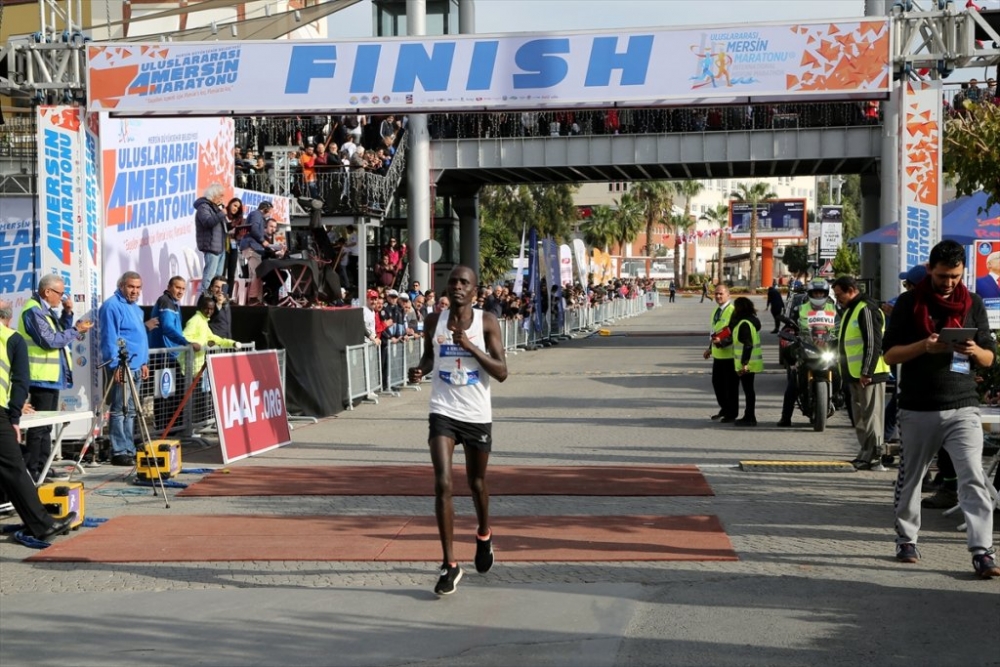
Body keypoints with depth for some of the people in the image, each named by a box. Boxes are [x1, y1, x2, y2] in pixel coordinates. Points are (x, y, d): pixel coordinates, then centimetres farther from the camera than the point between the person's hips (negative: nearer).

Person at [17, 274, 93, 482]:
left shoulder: (47, 310, 15)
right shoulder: (33, 311, -15)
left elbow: (60, 333, 17)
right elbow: (50, 340, -21)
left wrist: (67, 313, 4)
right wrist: (76, 330, -14)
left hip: (52, 376, 10)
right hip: (42, 377, -10)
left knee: (46, 425, 13)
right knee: (39, 425, -8)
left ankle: (42, 467, 19)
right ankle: (31, 470, -6)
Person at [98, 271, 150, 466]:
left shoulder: (135, 308, 19)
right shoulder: (112, 306, -10)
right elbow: (110, 338, -15)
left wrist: (144, 362, 21)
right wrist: (116, 365, -19)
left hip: (135, 367, 9)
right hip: (121, 367, -9)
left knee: (130, 411, 12)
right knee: (119, 410, -8)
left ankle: (129, 450, 16)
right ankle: (119, 452, -7)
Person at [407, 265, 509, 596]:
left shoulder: (486, 322, -8)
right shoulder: (434, 321, -1)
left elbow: (502, 372, -13)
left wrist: (470, 346, -24)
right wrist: (420, 370, -5)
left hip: (478, 416, 0)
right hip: (443, 413, 0)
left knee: (476, 482, 17)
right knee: (443, 484, -13)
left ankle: (484, 536, 48)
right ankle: (450, 565, -8)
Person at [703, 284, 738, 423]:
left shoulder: (732, 311, -16)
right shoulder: (716, 311, 13)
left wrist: (722, 342, -29)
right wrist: (710, 348, 20)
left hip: (729, 355, -9)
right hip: (717, 354, 9)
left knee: (730, 385, 1)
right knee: (717, 382, 16)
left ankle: (731, 414, 11)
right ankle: (725, 409, 31)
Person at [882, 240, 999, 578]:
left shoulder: (973, 304, 8)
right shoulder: (909, 303, 2)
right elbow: (890, 354, 0)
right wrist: (924, 346, -18)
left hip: (962, 407, 0)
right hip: (918, 408, 0)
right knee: (910, 477, 11)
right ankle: (906, 540, 29)